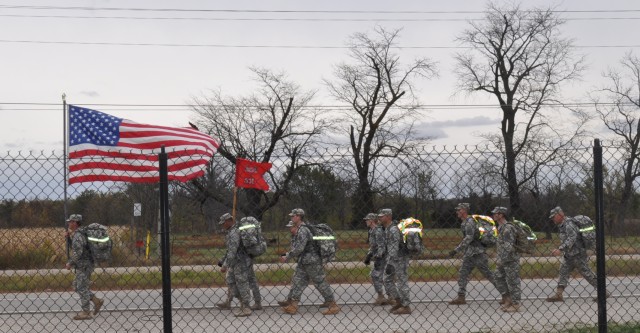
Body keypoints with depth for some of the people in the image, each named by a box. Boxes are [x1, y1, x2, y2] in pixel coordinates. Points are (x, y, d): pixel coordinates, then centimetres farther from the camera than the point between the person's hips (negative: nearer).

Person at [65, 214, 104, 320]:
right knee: (77, 286, 16)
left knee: (82, 288, -3)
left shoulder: (77, 236, -17)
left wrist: (70, 263, -15)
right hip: (83, 266, 10)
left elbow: (77, 253, -25)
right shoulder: (79, 233, 13)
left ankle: (86, 313, 3)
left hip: (83, 266, -10)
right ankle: (96, 301, 17)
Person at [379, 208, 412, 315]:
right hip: (392, 259, 10)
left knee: (401, 282, -3)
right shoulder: (386, 228, 9)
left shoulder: (393, 230, -21)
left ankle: (406, 307, 4)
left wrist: (389, 264, -30)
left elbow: (394, 249, -26)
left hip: (399, 259, -10)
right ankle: (398, 301, 21)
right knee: (387, 279, 12)